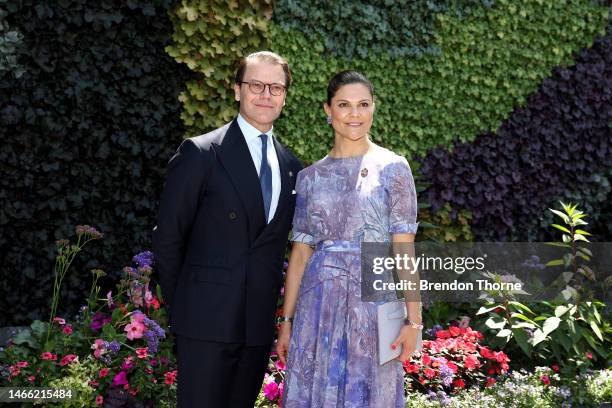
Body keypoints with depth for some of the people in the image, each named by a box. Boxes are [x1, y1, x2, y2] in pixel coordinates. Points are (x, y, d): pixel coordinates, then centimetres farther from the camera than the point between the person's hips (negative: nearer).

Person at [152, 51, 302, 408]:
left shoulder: (291, 167, 10)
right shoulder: (201, 153, -6)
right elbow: (168, 237, -4)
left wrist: (269, 303, 10)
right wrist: (182, 303, 0)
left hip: (260, 324, 5)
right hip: (207, 321, -5)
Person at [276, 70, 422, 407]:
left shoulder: (392, 167, -1)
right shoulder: (310, 176, 8)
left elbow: (404, 248, -4)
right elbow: (300, 253, 9)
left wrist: (413, 318, -10)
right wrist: (287, 319, 6)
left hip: (372, 301, -2)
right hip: (318, 304, 3)